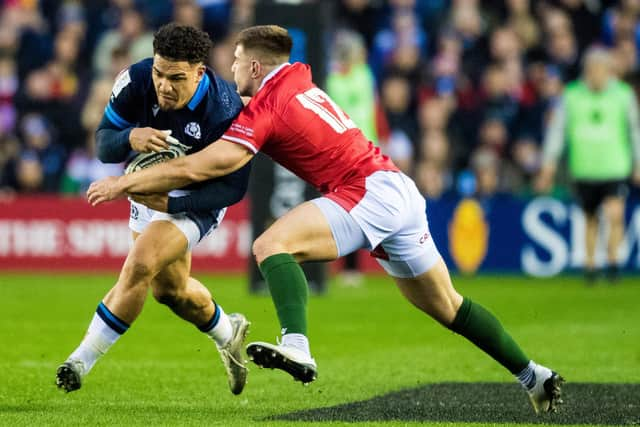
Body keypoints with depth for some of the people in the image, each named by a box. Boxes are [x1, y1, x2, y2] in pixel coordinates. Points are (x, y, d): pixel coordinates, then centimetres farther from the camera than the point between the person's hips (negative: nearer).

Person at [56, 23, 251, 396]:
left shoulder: (227, 112, -34)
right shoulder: (137, 80, -25)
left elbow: (233, 188, -27)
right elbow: (103, 145, -19)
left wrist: (171, 202, -39)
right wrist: (129, 139, -43)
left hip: (197, 200, -6)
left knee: (139, 266, -26)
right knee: (169, 289, 21)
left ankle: (83, 359, -13)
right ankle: (228, 334, 51)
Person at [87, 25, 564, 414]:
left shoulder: (269, 104, -8)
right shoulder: (300, 78, 17)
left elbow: (199, 168, -12)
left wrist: (125, 182, -4)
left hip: (368, 194, -9)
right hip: (400, 190, 9)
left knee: (272, 245, -23)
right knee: (447, 307, 19)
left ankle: (297, 348, -43)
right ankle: (534, 375, 26)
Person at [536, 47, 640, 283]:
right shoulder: (571, 95, 0)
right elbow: (557, 129, 5)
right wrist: (549, 165, 2)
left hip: (614, 168, -1)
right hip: (583, 170, 1)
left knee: (615, 216, -18)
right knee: (590, 219, 10)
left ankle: (612, 258, -1)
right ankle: (590, 263, 26)